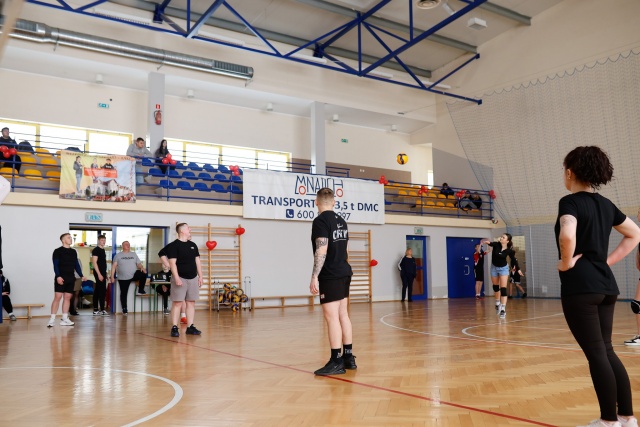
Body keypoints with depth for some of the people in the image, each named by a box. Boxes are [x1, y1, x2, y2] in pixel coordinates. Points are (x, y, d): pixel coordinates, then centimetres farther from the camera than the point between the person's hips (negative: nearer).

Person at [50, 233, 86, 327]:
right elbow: (55, 265, -9)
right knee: (57, 297, -9)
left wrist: (81, 275, 10)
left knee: (67, 298, 6)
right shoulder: (58, 251, -2)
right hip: (61, 278, -5)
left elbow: (76, 265, 17)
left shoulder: (73, 252, 15)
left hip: (70, 279, 6)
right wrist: (58, 276, -20)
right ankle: (52, 319, -5)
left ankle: (65, 319, 10)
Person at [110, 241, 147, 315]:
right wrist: (112, 277, -7)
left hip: (134, 275, 1)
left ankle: (140, 290, -10)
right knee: (123, 293, 1)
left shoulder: (134, 254, 13)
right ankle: (124, 309, 15)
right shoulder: (118, 255, 5)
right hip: (123, 278, -1)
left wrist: (142, 267, -15)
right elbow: (114, 266, 1)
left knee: (143, 274, -27)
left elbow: (139, 263, 8)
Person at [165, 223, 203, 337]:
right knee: (177, 303, -5)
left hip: (193, 278, 6)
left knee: (191, 303, 7)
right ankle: (174, 328, -1)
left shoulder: (193, 245, 14)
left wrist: (200, 276, 11)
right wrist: (176, 277, -19)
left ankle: (190, 327, 12)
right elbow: (173, 263, -12)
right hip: (180, 278, -6)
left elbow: (197, 262, 16)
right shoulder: (174, 245, -6)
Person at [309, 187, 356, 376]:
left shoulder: (320, 221, -12)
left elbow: (321, 251, -21)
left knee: (332, 317, -6)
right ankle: (348, 357, 18)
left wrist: (314, 277, -21)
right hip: (344, 273, 9)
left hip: (330, 276, -9)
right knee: (343, 315, 12)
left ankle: (336, 362, -4)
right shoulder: (341, 221, 13)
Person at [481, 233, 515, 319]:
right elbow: (490, 243, -40)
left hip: (503, 268, -3)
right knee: (495, 287, 19)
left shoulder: (509, 251, -19)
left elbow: (513, 259, -4)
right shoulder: (496, 245, -19)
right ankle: (498, 303, 42)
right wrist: (486, 242, -63)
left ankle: (503, 309, -12)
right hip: (494, 267, 3)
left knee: (503, 289, -11)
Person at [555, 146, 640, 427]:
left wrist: (567, 263, -14)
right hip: (605, 284, 8)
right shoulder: (605, 204, 12)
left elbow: (567, 236, -31)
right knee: (606, 350, 15)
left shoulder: (570, 202, -12)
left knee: (596, 353, -1)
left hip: (580, 287, -8)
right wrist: (609, 260, 15)